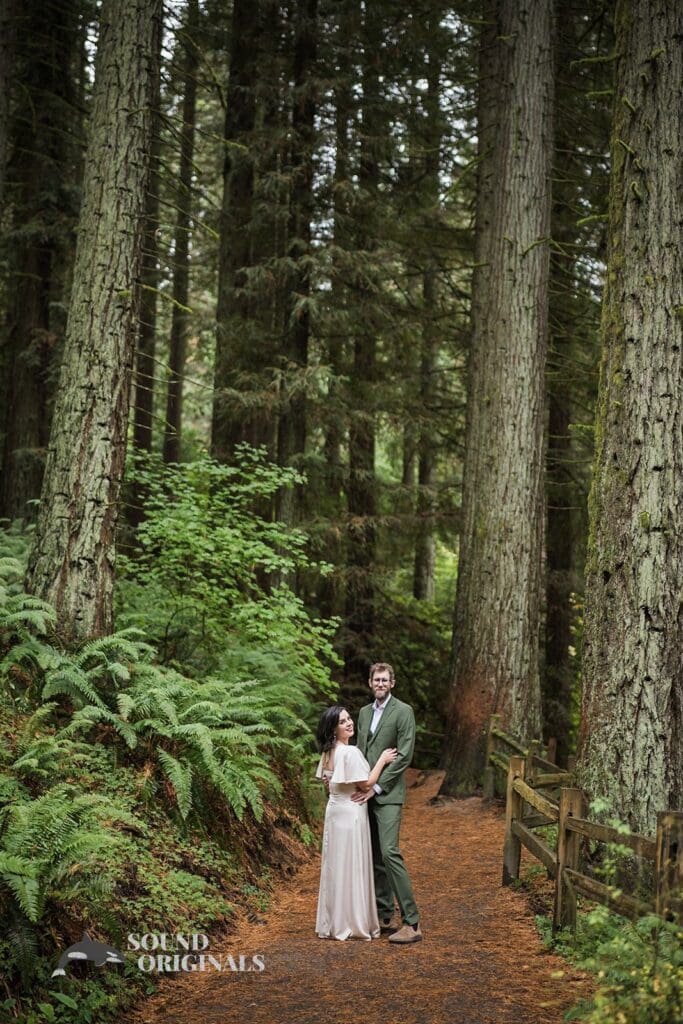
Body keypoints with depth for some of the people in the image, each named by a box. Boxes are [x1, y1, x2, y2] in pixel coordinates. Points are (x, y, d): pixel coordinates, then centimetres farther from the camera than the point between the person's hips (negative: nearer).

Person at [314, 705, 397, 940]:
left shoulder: (328, 753, 8)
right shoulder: (350, 753, -19)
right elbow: (366, 784, -16)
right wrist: (382, 760, -8)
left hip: (334, 810, 8)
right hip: (351, 813, -8)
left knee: (335, 865, 13)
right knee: (352, 867, -1)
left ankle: (332, 923, 19)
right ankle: (354, 923, 5)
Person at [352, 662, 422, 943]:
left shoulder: (403, 711, -6)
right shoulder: (364, 712, 16)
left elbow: (404, 755, -12)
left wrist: (376, 787, -14)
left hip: (387, 794, -7)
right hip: (365, 793, 7)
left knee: (389, 852, -16)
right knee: (374, 856, 10)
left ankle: (412, 923, -13)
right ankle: (384, 916, 18)